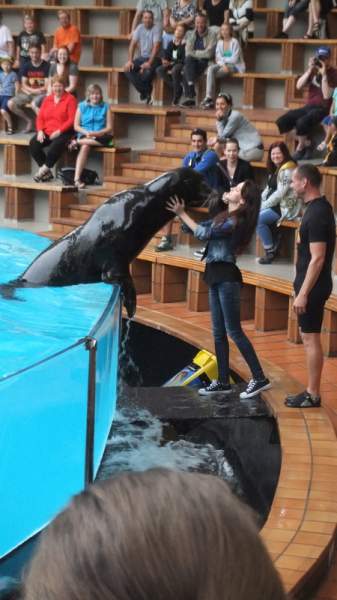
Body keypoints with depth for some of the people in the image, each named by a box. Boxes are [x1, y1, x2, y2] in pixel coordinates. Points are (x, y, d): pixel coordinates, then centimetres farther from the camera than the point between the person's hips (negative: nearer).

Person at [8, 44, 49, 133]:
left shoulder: (46, 66, -8)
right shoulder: (26, 66, 6)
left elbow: (47, 86, -10)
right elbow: (24, 85, 5)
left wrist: (34, 91, -13)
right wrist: (32, 91, -13)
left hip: (42, 93, -6)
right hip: (28, 92, 6)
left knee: (34, 104, -39)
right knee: (11, 104, -14)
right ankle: (29, 120, 4)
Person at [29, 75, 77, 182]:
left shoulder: (70, 99, -2)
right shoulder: (47, 99, 15)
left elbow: (72, 119, -9)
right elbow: (40, 117, 13)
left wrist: (59, 131, -17)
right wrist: (40, 131, -6)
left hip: (63, 133, -5)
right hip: (46, 132, 5)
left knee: (56, 145, -37)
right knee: (33, 143, -21)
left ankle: (44, 169, -21)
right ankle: (47, 172, -15)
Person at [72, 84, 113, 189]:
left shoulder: (105, 107, 9)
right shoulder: (81, 106, 11)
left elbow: (109, 128, 3)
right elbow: (76, 126, 7)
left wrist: (96, 133, -15)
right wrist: (86, 133, -12)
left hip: (100, 136, 1)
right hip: (84, 135, -1)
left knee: (108, 138, -36)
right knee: (85, 146, -35)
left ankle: (77, 142, -25)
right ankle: (77, 179, -44)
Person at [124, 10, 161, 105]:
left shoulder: (156, 29, -11)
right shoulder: (139, 28, 4)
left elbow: (156, 47, -20)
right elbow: (133, 44, 1)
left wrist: (149, 63, -30)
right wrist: (130, 60, -11)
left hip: (153, 58, -5)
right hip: (142, 57, 5)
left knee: (148, 72, -36)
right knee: (128, 69, -20)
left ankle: (145, 91, -5)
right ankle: (147, 92, -13)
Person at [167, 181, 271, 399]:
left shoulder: (235, 222, -15)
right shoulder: (224, 217, 14)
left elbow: (203, 233, -13)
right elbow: (201, 227, 18)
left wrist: (181, 213, -5)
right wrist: (181, 211, 10)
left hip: (226, 277, -10)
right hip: (216, 276, 10)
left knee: (234, 331, -7)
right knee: (219, 332, 11)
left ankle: (259, 378, -3)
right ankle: (223, 382, 16)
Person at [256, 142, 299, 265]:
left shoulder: (288, 170, -15)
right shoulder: (275, 169, 15)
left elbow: (280, 193, -20)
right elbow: (268, 189, 17)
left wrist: (264, 206, -16)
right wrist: (260, 203, 1)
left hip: (286, 207, -10)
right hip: (275, 204, 10)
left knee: (258, 219, -20)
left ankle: (270, 252, -11)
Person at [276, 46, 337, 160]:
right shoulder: (313, 70, 10)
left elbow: (326, 95, -18)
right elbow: (299, 86, -1)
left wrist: (324, 74, -23)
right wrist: (310, 70, -11)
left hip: (323, 109, -6)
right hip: (309, 107, 6)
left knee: (302, 122, -36)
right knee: (281, 123, -14)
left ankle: (300, 148, -7)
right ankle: (307, 143, -3)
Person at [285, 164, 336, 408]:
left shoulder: (316, 214, -20)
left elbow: (317, 258, -23)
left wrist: (303, 293, -23)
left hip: (312, 286, -10)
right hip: (312, 285, 10)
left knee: (310, 338, -3)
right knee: (310, 337, 14)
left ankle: (313, 395, 3)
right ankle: (311, 391, 21)